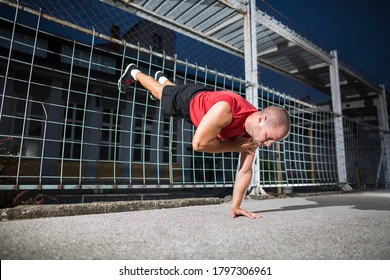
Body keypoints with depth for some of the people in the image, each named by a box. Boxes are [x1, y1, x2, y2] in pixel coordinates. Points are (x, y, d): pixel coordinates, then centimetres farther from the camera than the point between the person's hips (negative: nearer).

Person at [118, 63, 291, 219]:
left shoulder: (255, 132, -29)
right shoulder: (225, 108, -51)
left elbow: (245, 171, -23)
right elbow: (198, 143, -49)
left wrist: (236, 206, -27)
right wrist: (236, 145, -42)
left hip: (205, 98, 4)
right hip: (188, 100, -4)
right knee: (160, 92, 27)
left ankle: (162, 78, 69)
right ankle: (133, 73, 55)